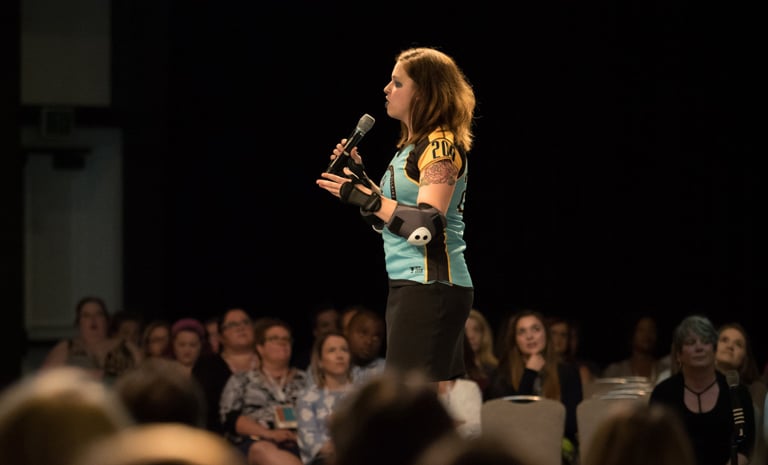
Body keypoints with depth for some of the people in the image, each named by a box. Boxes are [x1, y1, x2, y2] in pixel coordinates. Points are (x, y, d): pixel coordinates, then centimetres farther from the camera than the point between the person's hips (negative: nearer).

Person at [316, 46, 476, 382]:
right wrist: (360, 179, 14)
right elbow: (391, 220, 21)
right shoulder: (413, 145, 18)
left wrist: (366, 198, -22)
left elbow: (426, 226, -22)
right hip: (411, 285, 10)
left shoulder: (441, 145, -12)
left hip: (430, 288, -10)